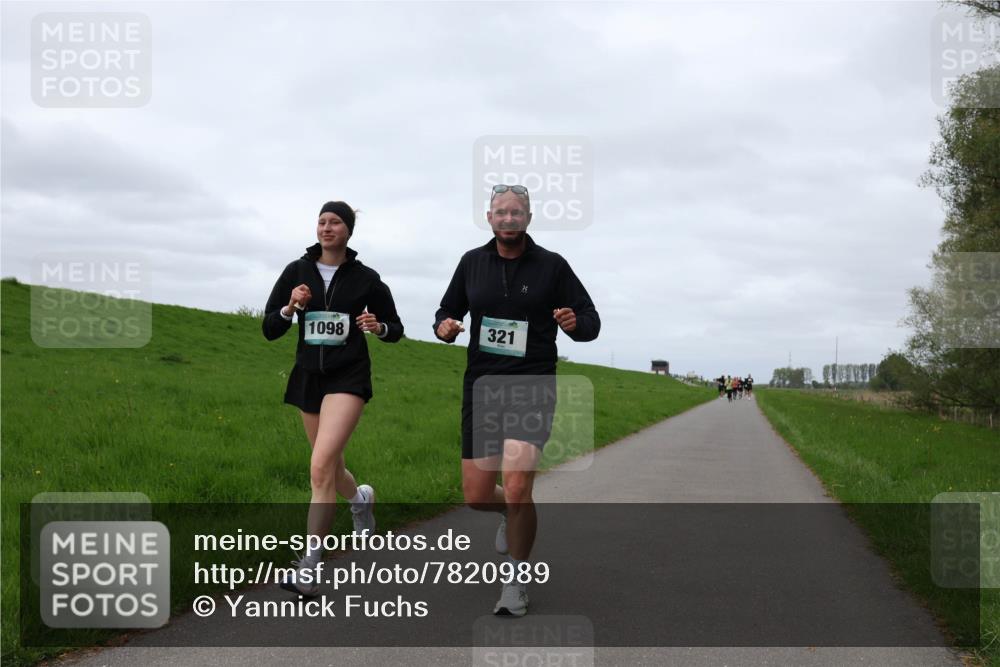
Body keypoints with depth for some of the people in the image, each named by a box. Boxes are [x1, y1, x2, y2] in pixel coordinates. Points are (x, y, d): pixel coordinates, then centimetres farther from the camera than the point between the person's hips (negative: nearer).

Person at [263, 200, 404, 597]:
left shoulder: (365, 278, -2)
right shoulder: (297, 271, 2)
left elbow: (395, 329, 8)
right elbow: (269, 330, 2)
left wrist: (378, 326, -15)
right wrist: (290, 307, -17)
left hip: (348, 377, -4)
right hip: (308, 376, 4)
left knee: (321, 465, -20)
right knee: (330, 469, 16)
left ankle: (309, 568, -15)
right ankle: (361, 499, 52)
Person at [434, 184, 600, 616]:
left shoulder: (551, 265, 0)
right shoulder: (472, 262, 8)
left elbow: (591, 322, 3)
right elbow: (448, 310, 18)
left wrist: (576, 323, -21)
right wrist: (445, 326, -6)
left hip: (532, 386, -3)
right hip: (481, 386, 3)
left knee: (516, 487, -18)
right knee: (476, 497, 4)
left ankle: (516, 583, 3)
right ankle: (511, 515, 42)